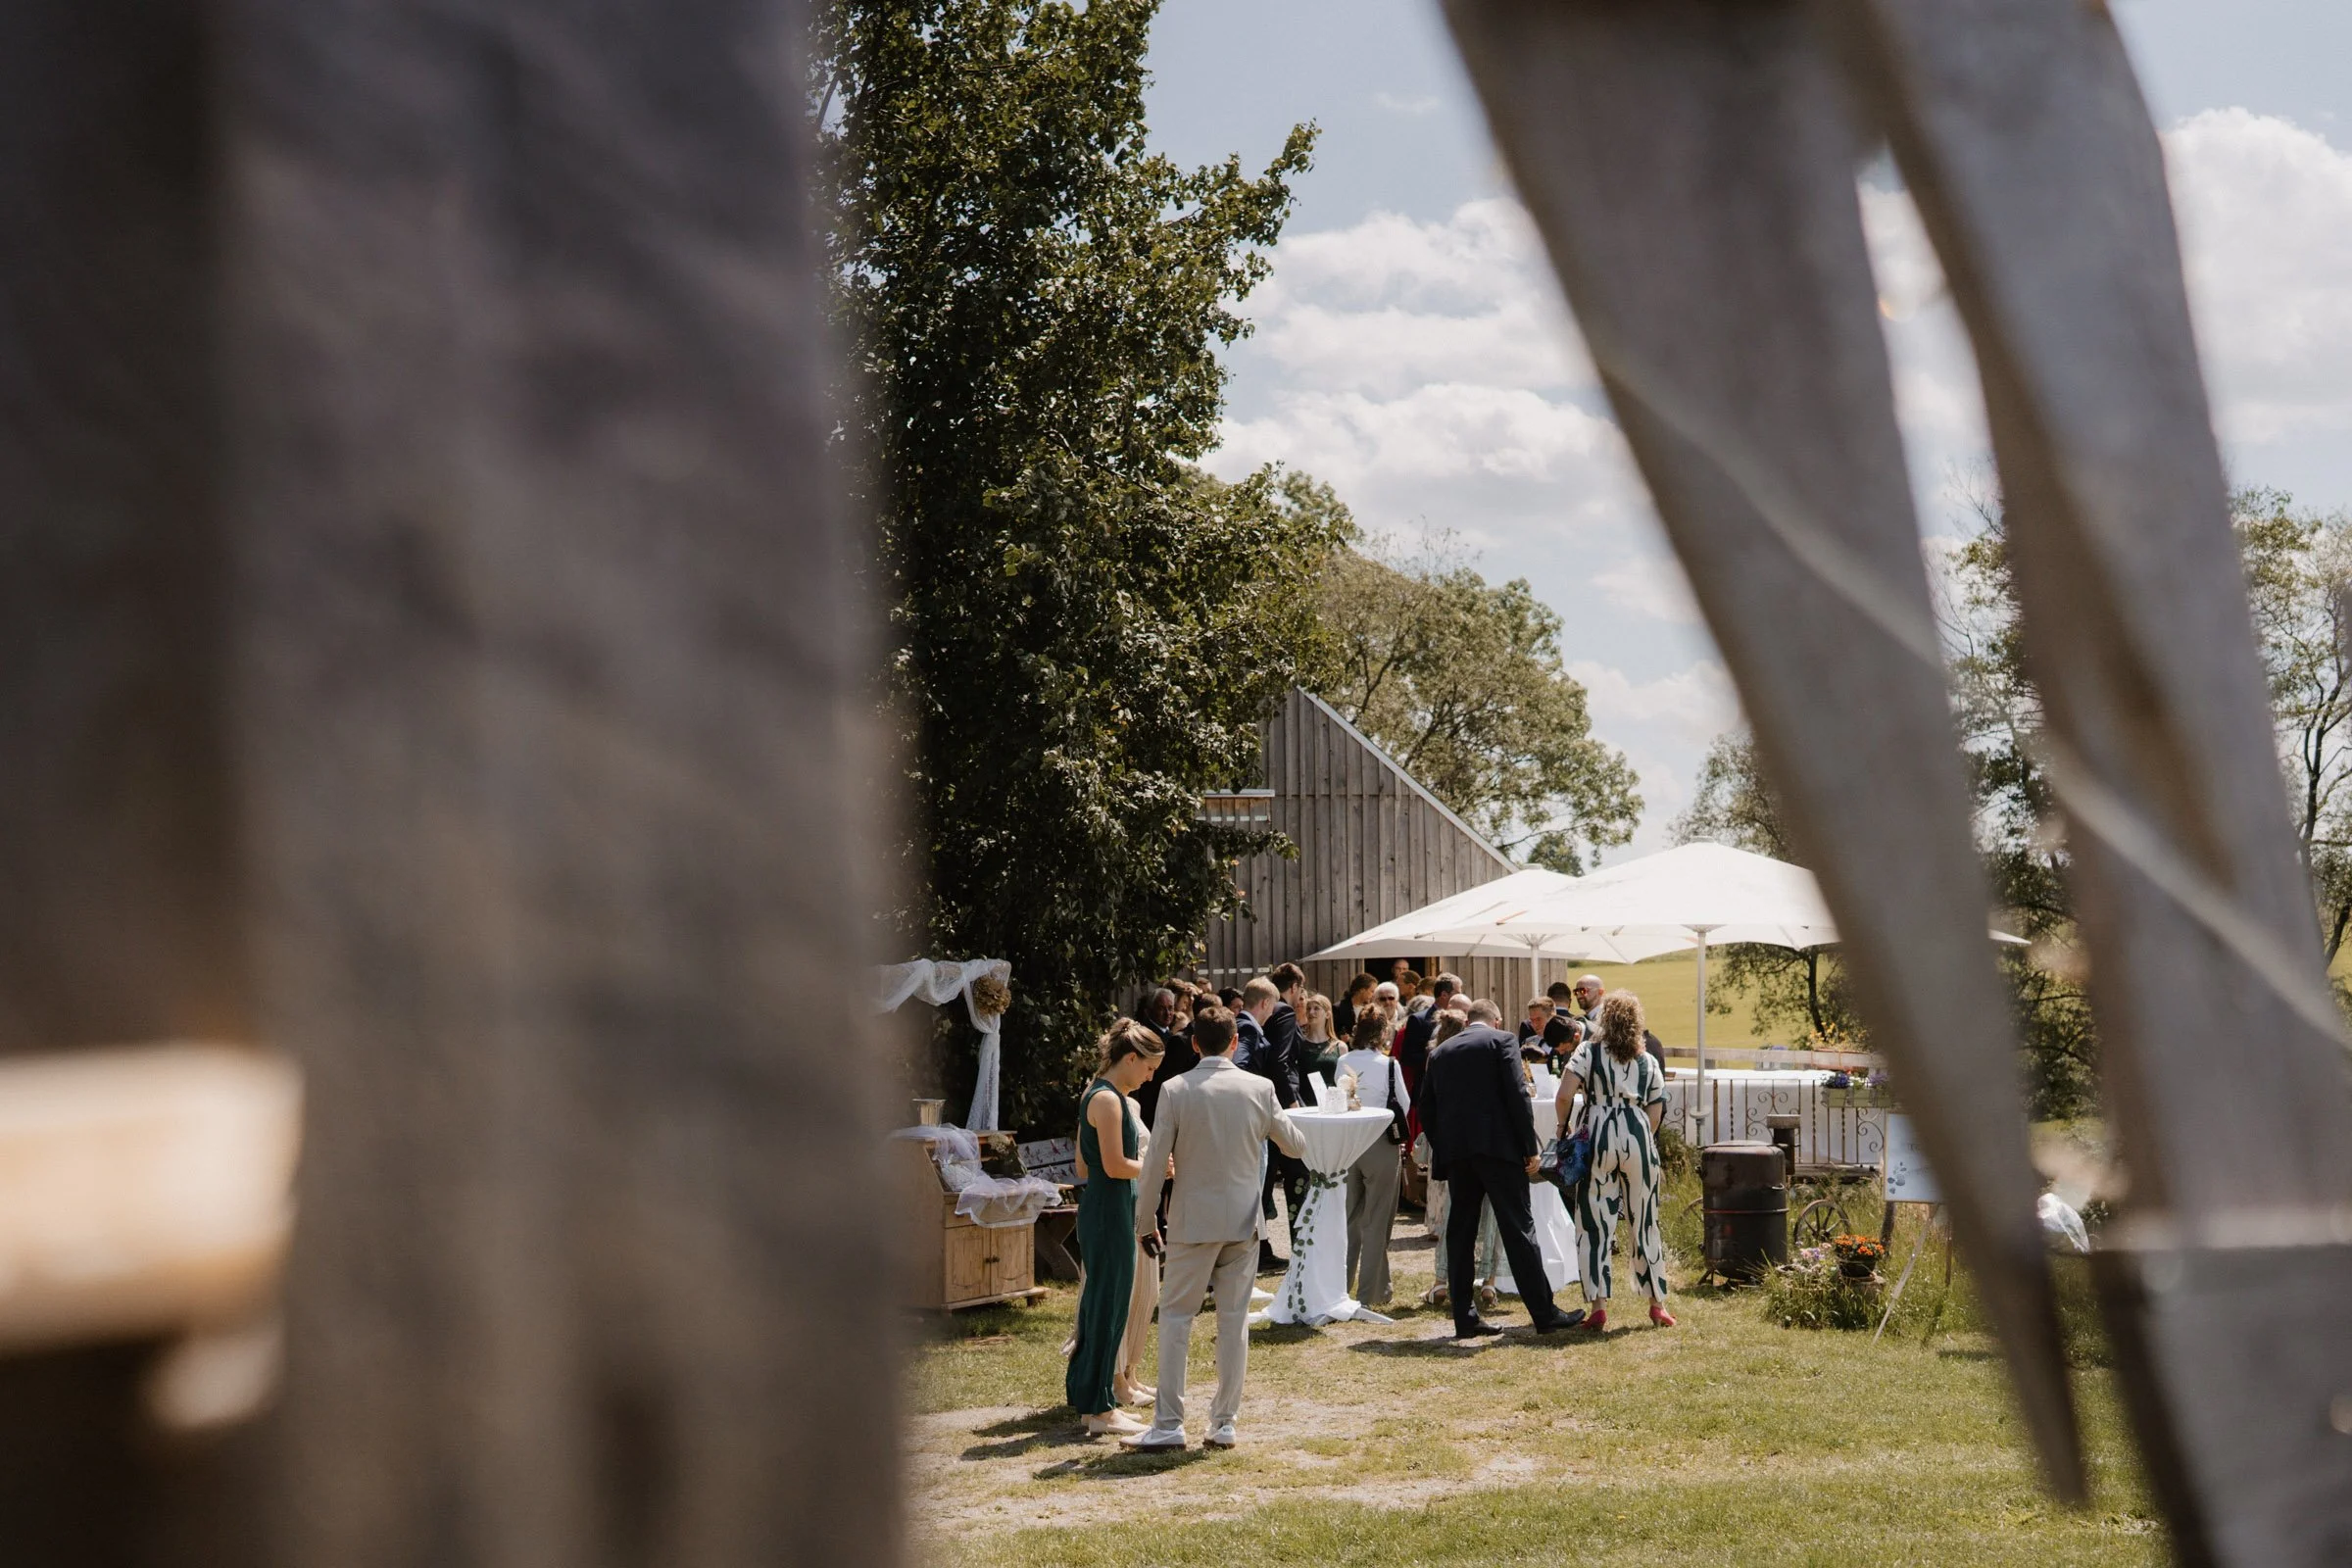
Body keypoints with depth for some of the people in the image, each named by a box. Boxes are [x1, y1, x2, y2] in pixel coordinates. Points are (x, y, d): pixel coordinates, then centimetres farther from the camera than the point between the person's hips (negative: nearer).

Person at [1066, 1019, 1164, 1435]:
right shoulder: (1108, 1099, -16)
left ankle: (1092, 1402, 21)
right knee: (1109, 1307, -4)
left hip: (1096, 1209, 10)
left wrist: (1141, 1160, 16)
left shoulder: (1094, 1095, 15)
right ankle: (1100, 1410, 1)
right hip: (1110, 1212, -10)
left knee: (1099, 1306, 14)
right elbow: (1114, 1165, -20)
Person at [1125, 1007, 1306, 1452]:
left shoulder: (1176, 1091, -9)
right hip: (1243, 1219, 2)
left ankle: (1168, 1424, 0)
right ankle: (1225, 1423, 12)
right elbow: (1295, 1146, 8)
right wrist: (1282, 1118, 29)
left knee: (1176, 1317, 4)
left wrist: (1143, 1216, 4)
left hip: (1193, 1222, -2)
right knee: (1234, 1319, 9)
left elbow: (1157, 1160, -7)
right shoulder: (1259, 1089, -2)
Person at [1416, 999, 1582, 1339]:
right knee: (1519, 1229, -2)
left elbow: (1426, 1110, 14)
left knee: (1460, 1233, 8)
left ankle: (1465, 1317, 7)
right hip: (1498, 1146, -4)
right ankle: (1544, 1314, 0)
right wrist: (1530, 1148, -4)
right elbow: (1517, 1095, -7)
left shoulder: (1440, 1053, 16)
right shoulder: (1502, 1041, 2)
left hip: (1454, 1151, 4)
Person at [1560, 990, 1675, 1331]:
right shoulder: (1648, 1061, 11)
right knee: (1646, 1222, 11)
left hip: (1599, 1136, -2)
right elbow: (1655, 1113, 7)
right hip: (1638, 1136, 2)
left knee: (1596, 1223, 2)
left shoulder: (1588, 1051, 2)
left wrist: (1563, 1127, 6)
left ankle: (1599, 1307, -3)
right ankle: (1657, 1303, 17)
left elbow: (1565, 1094, -10)